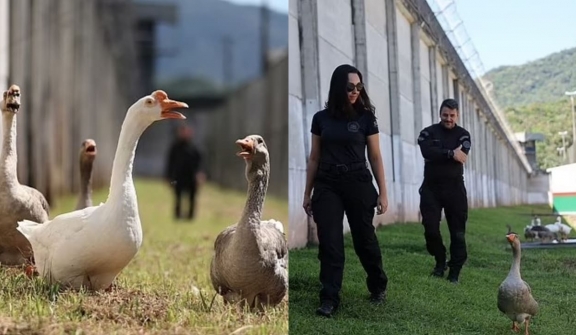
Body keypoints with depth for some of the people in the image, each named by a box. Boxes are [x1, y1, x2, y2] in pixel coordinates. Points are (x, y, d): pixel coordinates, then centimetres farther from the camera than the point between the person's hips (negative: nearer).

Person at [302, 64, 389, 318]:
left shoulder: (366, 117, 1)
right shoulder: (321, 118, 5)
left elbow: (375, 157, 2)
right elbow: (314, 158, 9)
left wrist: (383, 192, -1)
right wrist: (307, 193, 9)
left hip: (358, 184, -1)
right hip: (327, 185, 1)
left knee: (364, 238, 7)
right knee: (329, 242, -6)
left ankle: (378, 286, 30)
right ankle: (329, 299, -4)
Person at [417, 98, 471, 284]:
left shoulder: (463, 134, 6)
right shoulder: (428, 133, 3)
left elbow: (461, 155, -14)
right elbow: (427, 152, -18)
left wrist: (438, 156, -13)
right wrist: (450, 154, -22)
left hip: (455, 188, 0)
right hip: (431, 188, 0)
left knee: (457, 232, 0)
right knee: (431, 229, -4)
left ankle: (454, 273, 7)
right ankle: (440, 261, 20)